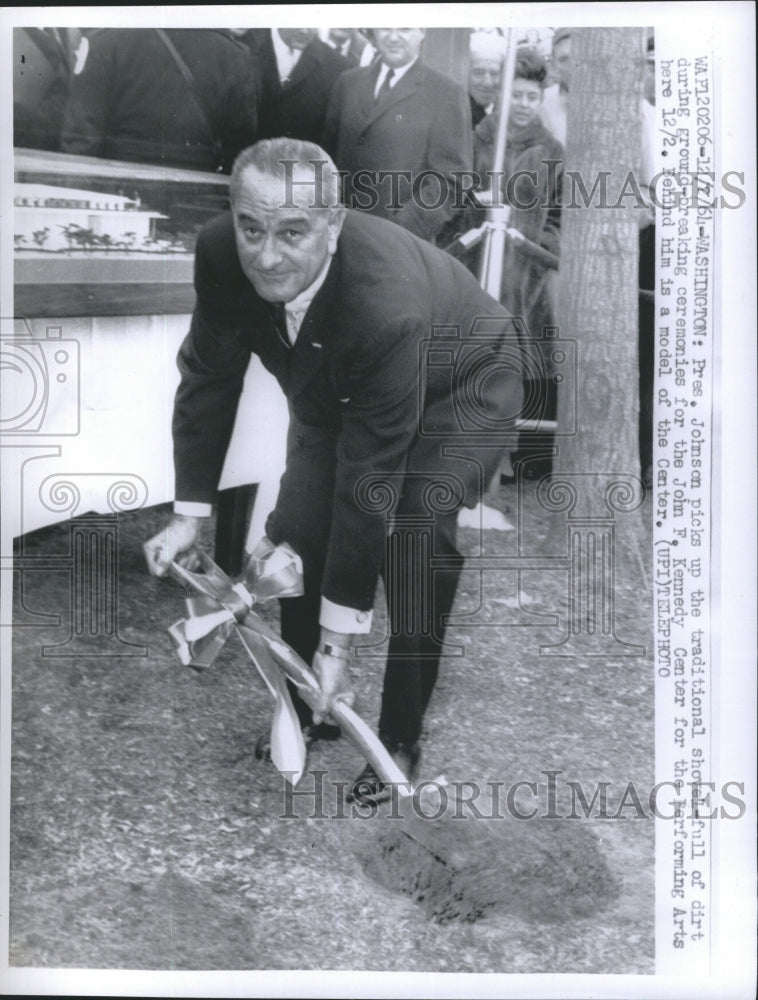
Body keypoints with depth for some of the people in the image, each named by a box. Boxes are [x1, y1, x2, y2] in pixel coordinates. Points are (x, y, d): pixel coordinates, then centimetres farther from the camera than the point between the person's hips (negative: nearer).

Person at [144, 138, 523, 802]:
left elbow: (368, 485, -39)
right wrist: (189, 516, -11)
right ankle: (303, 712, 20)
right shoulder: (222, 254, -28)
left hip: (458, 389, -5)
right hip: (335, 388, 6)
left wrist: (339, 641, -31)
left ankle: (400, 740, -1)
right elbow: (209, 376, -10)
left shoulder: (388, 308, -45)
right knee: (297, 531, -3)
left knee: (415, 544, -22)